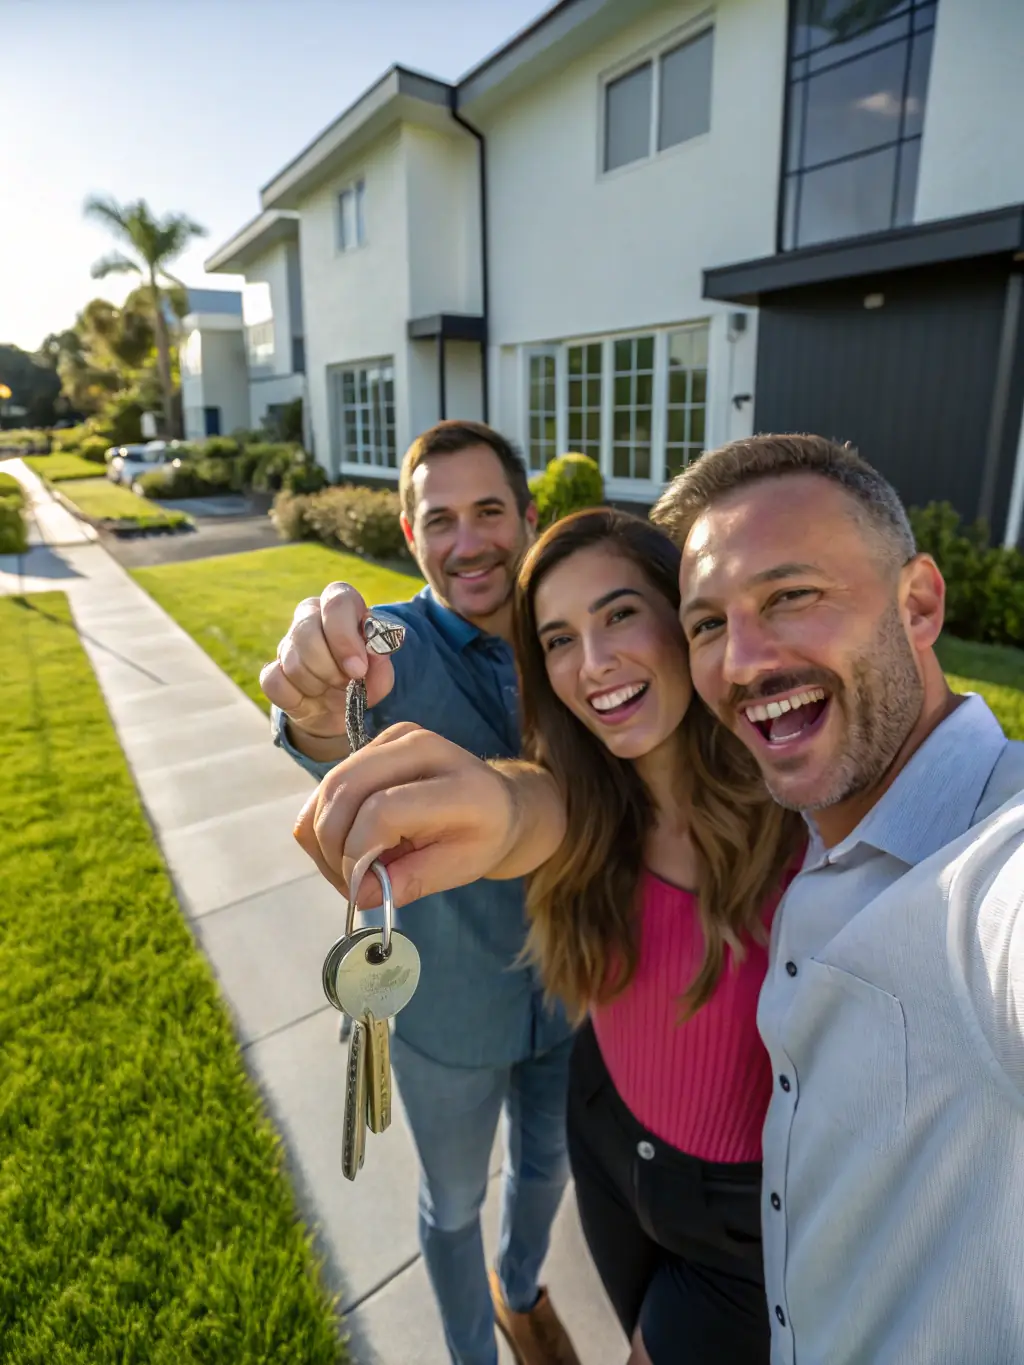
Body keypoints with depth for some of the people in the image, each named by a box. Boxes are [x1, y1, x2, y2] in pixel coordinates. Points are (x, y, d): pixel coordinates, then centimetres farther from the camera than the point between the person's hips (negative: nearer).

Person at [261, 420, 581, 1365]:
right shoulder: (386, 646, -20)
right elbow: (340, 749, -43)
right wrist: (321, 710, -66)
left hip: (566, 987, 4)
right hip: (447, 1005, -3)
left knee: (546, 1167, 29)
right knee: (454, 1202, 22)